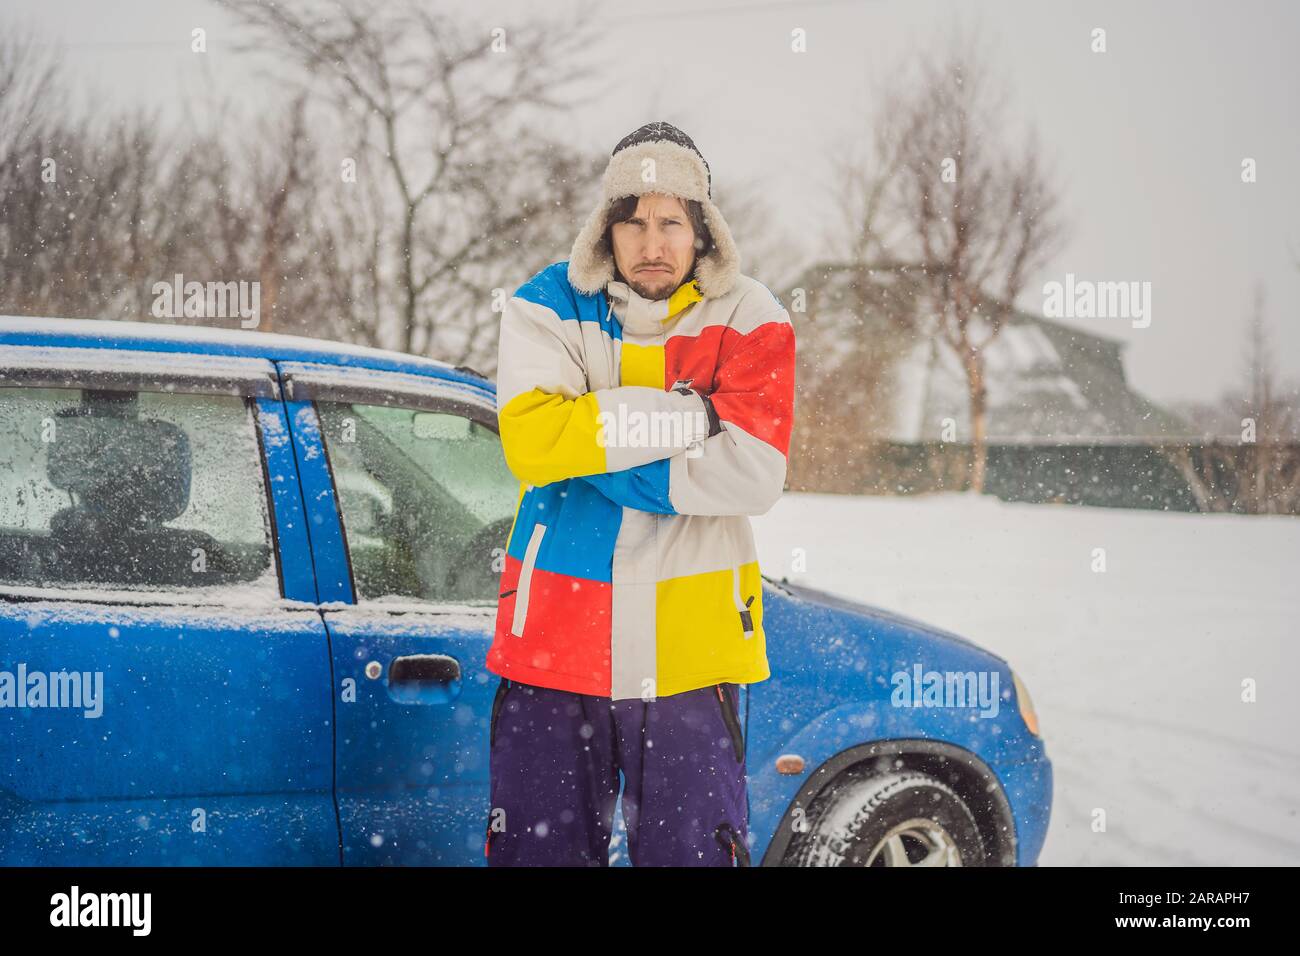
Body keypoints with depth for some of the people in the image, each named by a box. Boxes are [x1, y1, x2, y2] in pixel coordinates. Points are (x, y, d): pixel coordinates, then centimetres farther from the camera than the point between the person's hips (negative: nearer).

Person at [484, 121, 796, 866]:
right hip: (557, 637, 2)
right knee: (539, 850, 10)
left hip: (692, 647, -1)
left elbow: (753, 474, -15)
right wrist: (690, 414, -18)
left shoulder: (749, 321, -3)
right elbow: (530, 436, -16)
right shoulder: (550, 307, 0)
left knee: (695, 853, 3)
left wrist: (599, 448, -13)